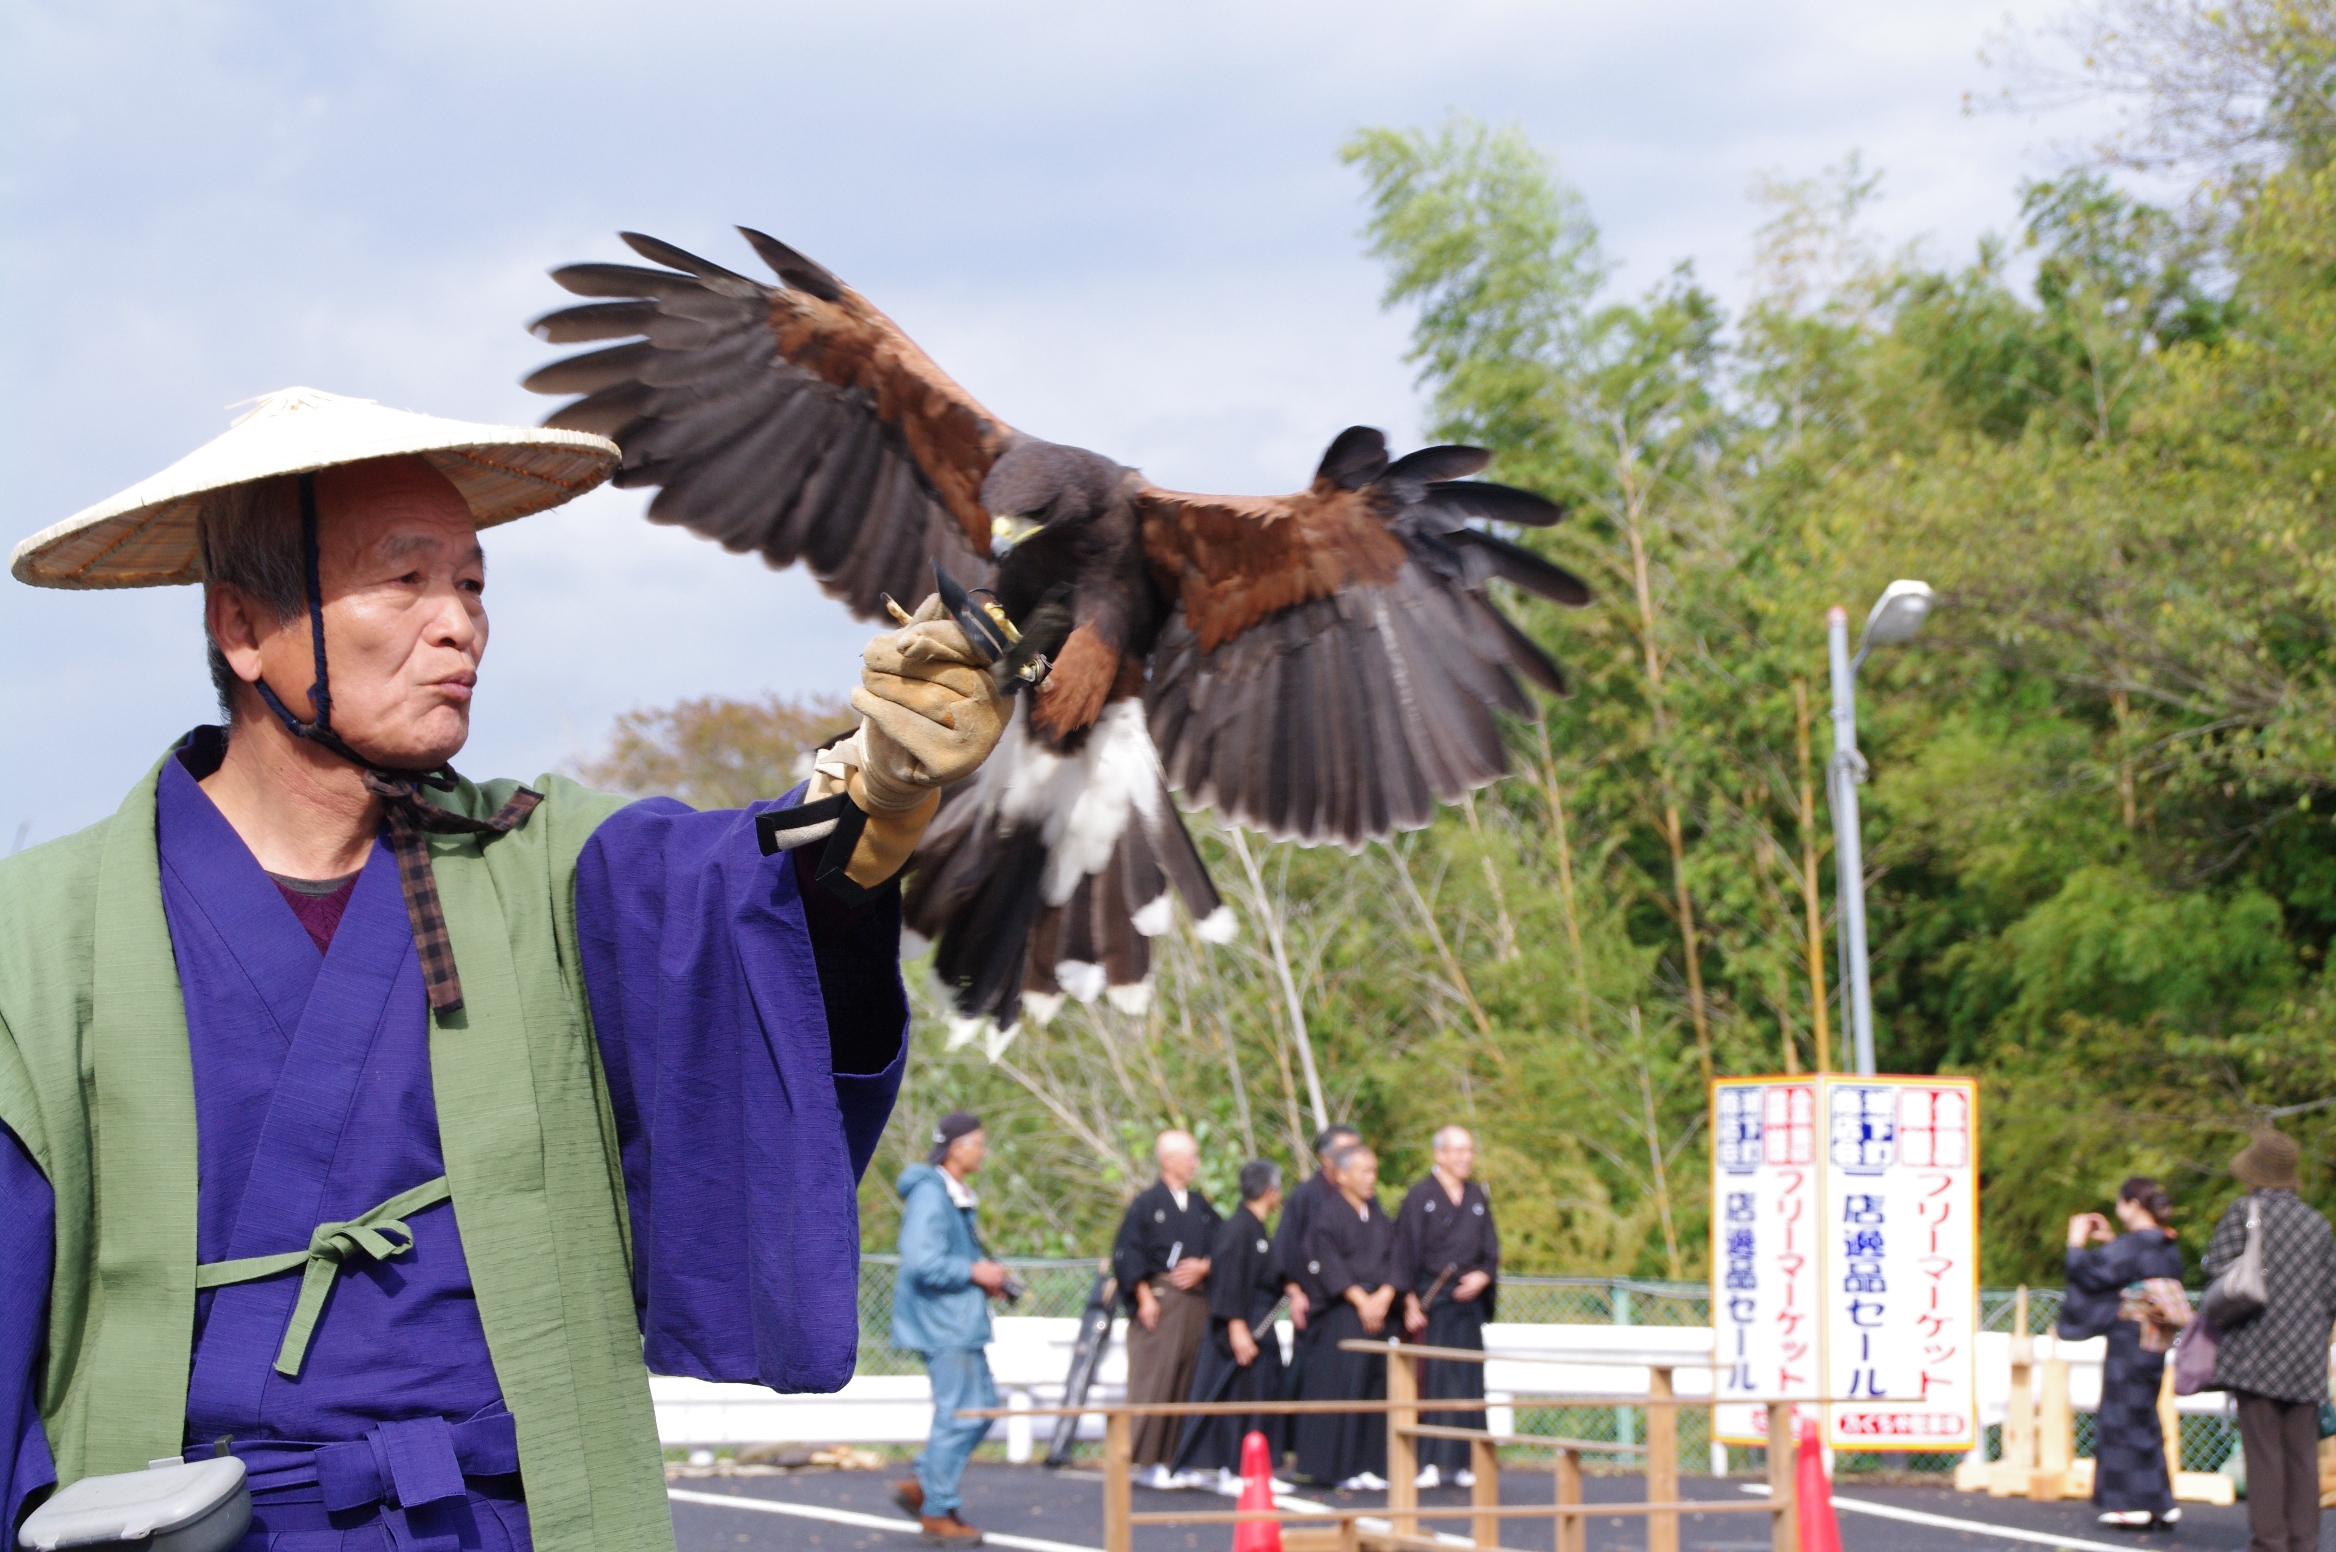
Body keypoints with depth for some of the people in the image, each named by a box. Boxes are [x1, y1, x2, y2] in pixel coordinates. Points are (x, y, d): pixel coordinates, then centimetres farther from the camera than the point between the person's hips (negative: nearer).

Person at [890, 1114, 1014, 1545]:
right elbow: (921, 1263, -25)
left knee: (982, 1407, 12)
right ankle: (937, 1514, 2)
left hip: (959, 1325, 10)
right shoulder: (930, 1195, -17)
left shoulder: (956, 1196, 15)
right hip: (943, 1326, -10)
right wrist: (975, 1272, -17)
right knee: (959, 1414, -6)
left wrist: (986, 1276, 10)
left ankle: (920, 1485, 17)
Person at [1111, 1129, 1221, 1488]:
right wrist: (1144, 1297, -13)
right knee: (1154, 1381, -7)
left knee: (1187, 1380, 4)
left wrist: (1204, 1268, -6)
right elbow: (1127, 1253, -5)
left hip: (1196, 1303, 5)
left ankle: (1171, 1458, 9)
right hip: (1159, 1299, -5)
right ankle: (1144, 1460, -3)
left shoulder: (1201, 1206, 14)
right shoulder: (1147, 1203, -2)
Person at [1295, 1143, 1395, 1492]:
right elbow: (1329, 1264, -9)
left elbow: (1393, 1258, 10)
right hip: (1342, 1311, -6)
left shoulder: (1378, 1215, 16)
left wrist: (1384, 1296, -8)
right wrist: (1360, 1299, -15)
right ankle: (1341, 1467, -5)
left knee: (1375, 1385, 3)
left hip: (1378, 1306, 6)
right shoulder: (1328, 1214, -3)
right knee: (1344, 1385, -8)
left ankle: (1368, 1465, 6)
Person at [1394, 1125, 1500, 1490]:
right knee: (1430, 1381, -6)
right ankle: (1426, 1461, -5)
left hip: (1468, 1300, 5)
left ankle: (1459, 1461, 7)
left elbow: (1491, 1248, 15)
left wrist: (1483, 1276, -6)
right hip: (1430, 1302, -5)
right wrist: (1410, 1302, -13)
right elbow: (1406, 1251, -7)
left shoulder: (1477, 1198, 12)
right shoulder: (1420, 1197, -4)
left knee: (1466, 1383, 3)